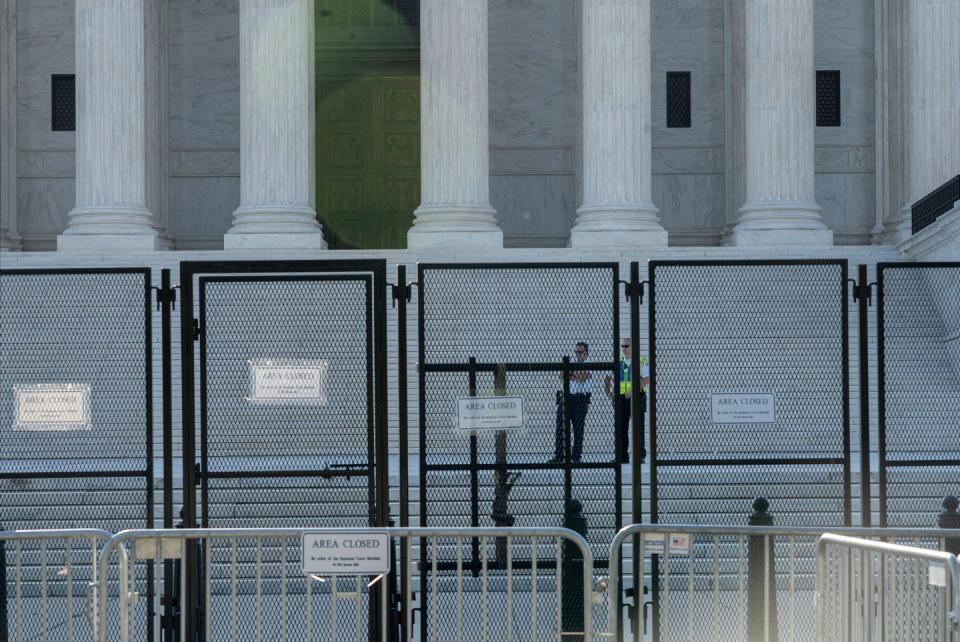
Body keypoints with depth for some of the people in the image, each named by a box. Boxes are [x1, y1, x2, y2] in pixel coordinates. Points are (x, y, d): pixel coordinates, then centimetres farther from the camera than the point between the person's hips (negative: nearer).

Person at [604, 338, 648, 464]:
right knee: (620, 427, 4)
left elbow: (647, 379, -11)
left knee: (638, 427, -1)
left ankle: (640, 455, 5)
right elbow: (608, 378, 18)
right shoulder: (618, 361, 11)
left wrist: (634, 389, -20)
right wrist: (608, 390, 3)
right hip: (621, 397, 5)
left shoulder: (641, 361, -3)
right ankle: (622, 455, 9)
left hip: (636, 397, -5)